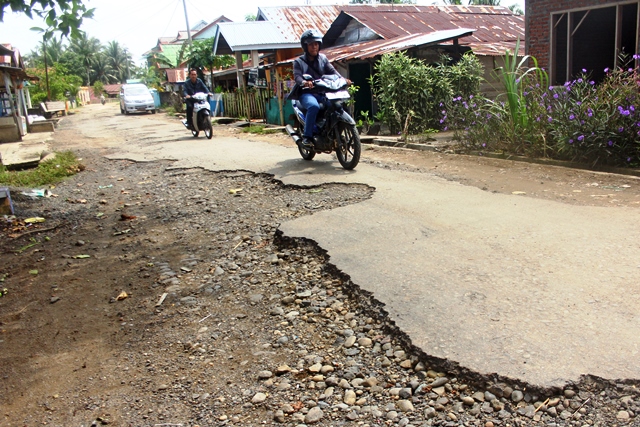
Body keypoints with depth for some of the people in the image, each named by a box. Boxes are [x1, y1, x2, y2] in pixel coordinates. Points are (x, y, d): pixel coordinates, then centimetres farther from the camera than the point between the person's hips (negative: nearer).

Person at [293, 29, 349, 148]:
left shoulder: (323, 58, 16)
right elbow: (297, 76, -11)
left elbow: (332, 71, 5)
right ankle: (307, 136, -27)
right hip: (307, 93, -4)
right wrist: (304, 82, -35)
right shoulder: (299, 61, 5)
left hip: (323, 92, 4)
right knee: (314, 106, -37)